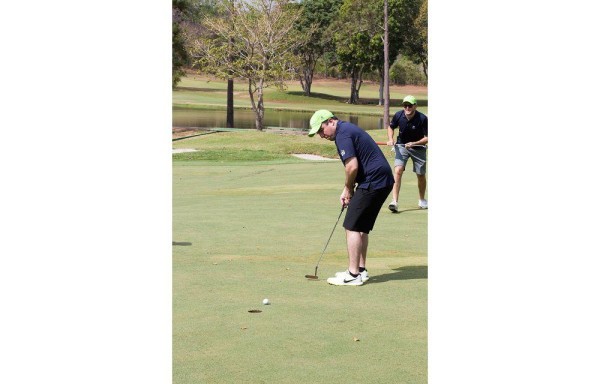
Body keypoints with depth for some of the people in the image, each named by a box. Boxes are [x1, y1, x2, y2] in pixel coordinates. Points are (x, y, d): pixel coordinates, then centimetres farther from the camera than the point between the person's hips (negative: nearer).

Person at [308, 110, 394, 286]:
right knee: (362, 227, 16)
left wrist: (348, 189, -4)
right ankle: (360, 269, 22)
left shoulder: (342, 134, -13)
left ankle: (353, 275, -5)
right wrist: (348, 190, 14)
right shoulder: (348, 129, 20)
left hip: (372, 182, -10)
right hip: (383, 180, 10)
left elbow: (352, 166, -21)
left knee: (352, 226, -5)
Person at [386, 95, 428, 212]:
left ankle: (422, 200, 34)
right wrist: (390, 139, -11)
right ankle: (394, 201, -22)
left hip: (418, 147, -1)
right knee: (398, 171, -18)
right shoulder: (398, 115, -14)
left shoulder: (422, 119, -22)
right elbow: (391, 127, 7)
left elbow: (427, 138, -17)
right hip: (401, 146, 1)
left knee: (420, 175, 8)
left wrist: (414, 143, -29)